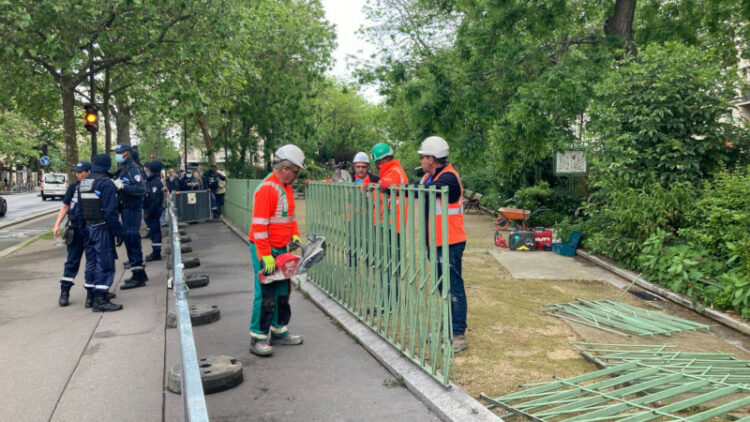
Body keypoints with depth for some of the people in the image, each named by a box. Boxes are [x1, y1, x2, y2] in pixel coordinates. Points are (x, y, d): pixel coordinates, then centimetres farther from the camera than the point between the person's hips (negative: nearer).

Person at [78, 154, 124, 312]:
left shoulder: (82, 183, 12)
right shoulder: (106, 183, -15)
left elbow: (80, 208, 15)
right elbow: (110, 211, -19)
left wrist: (84, 227, 19)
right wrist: (118, 232, -14)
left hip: (88, 227, 8)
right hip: (102, 228, -8)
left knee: (91, 261, 16)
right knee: (105, 263, -4)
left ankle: (90, 296, 24)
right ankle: (100, 300, -4)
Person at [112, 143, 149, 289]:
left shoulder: (133, 169, -14)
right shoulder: (124, 169, 15)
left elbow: (141, 189, -24)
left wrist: (122, 186, -24)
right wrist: (115, 183, 4)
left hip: (133, 210, -10)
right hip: (127, 209, 10)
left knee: (131, 240, -8)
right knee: (130, 239, 15)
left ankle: (138, 277, -3)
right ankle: (140, 273, 25)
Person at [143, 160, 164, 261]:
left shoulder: (155, 183, -19)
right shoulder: (151, 181, 12)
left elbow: (155, 201, -23)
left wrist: (148, 213, -20)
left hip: (153, 212, -10)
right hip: (150, 212, 10)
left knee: (154, 231, -3)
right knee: (153, 231, 15)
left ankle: (156, 253, 3)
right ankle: (156, 252, 24)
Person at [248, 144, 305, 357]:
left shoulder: (287, 187, 12)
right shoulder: (267, 189, -18)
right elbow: (259, 225, -22)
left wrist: (294, 235, 8)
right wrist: (266, 255, -23)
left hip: (281, 248, 9)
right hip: (265, 250, -9)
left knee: (282, 292, 14)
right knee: (265, 295, -6)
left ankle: (279, 331, 26)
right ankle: (258, 338, 4)